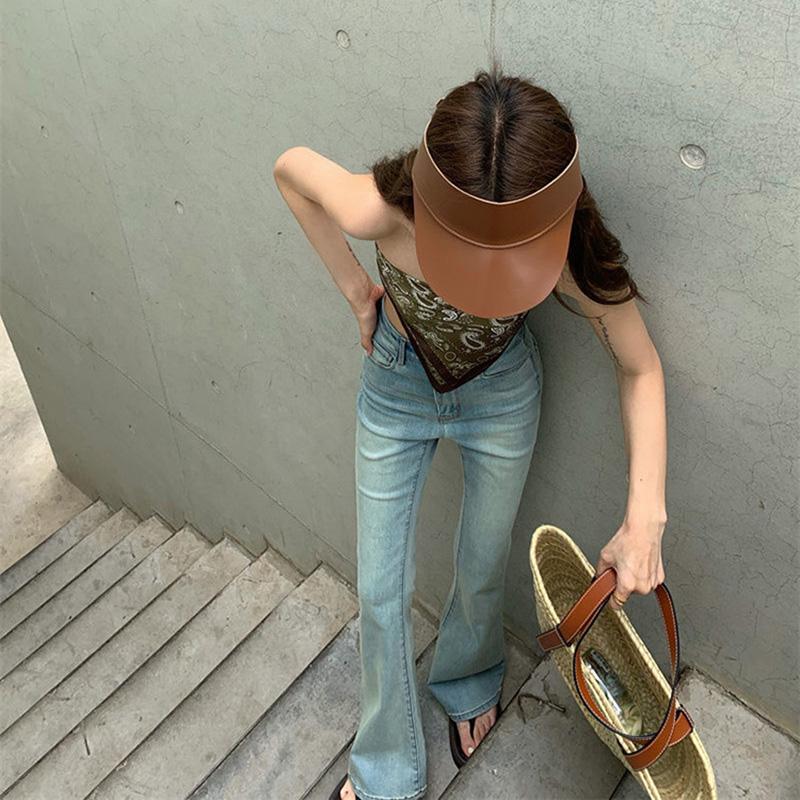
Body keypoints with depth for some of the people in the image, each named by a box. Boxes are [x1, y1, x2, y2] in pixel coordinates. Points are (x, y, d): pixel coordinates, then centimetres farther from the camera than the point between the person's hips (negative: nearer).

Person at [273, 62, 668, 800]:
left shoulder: (574, 250, -33)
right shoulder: (381, 210, -37)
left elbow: (641, 368, -17)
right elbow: (292, 166, -14)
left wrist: (645, 517, -26)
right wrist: (355, 288, -13)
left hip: (502, 396, 0)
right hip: (396, 387, 0)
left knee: (483, 569, 19)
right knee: (382, 589, 9)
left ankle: (469, 680, 55)